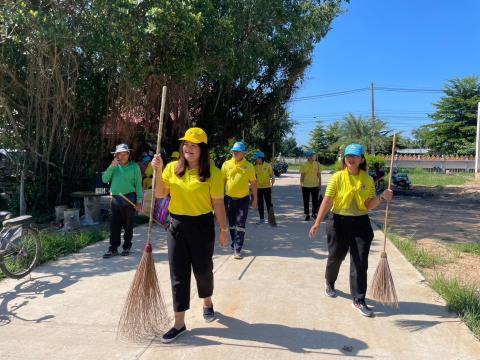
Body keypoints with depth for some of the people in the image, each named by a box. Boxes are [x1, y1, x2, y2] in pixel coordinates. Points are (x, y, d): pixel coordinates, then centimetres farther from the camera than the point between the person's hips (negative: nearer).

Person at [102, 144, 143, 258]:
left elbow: (138, 184, -3)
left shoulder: (134, 167, -1)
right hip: (115, 199, 3)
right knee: (114, 225, 5)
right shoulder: (114, 166, 9)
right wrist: (112, 166, -10)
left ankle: (127, 247, 19)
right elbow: (104, 179, -1)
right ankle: (113, 248, 13)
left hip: (129, 199, -3)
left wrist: (139, 200, -7)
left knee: (128, 225, 6)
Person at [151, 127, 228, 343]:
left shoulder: (212, 173, -8)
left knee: (203, 270, 13)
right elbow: (160, 194, 1)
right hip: (176, 226, 3)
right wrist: (158, 171, -11)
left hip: (202, 226, -2)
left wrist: (224, 229, -3)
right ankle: (179, 323, 16)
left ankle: (207, 304, 43)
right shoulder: (172, 168, 1)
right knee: (178, 274, 5)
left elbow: (218, 203, -6)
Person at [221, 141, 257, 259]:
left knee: (240, 225, -2)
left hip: (243, 199, -2)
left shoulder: (249, 166, -4)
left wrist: (255, 199, 0)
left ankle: (237, 249, 3)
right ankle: (235, 242, 36)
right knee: (231, 224, 15)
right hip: (229, 198, 2)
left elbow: (253, 183, 1)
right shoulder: (226, 164, -1)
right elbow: (222, 181, 6)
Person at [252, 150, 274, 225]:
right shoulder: (255, 167, 5)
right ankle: (261, 219, 21)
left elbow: (272, 175, -3)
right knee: (260, 204, 10)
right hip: (258, 188, 4)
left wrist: (273, 179, -21)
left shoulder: (268, 166, -6)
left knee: (268, 203, 0)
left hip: (267, 187, -4)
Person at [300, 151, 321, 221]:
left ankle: (314, 213, 23)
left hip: (315, 185, 2)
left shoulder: (317, 164, 3)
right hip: (306, 186, -2)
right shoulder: (304, 165, -3)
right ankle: (307, 214, 15)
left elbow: (318, 174, 9)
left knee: (315, 201, 7)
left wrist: (319, 183, 7)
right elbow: (302, 175, -3)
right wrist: (301, 183, -9)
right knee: (306, 201, 5)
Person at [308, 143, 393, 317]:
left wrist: (382, 197, -17)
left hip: (361, 223, 2)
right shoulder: (337, 177, -8)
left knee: (360, 262, -1)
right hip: (339, 222, -1)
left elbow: (369, 205, 1)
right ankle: (329, 283, 45)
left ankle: (358, 301, 10)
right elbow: (327, 201, -10)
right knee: (335, 257, 14)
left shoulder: (368, 180, 0)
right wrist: (317, 223, -13)